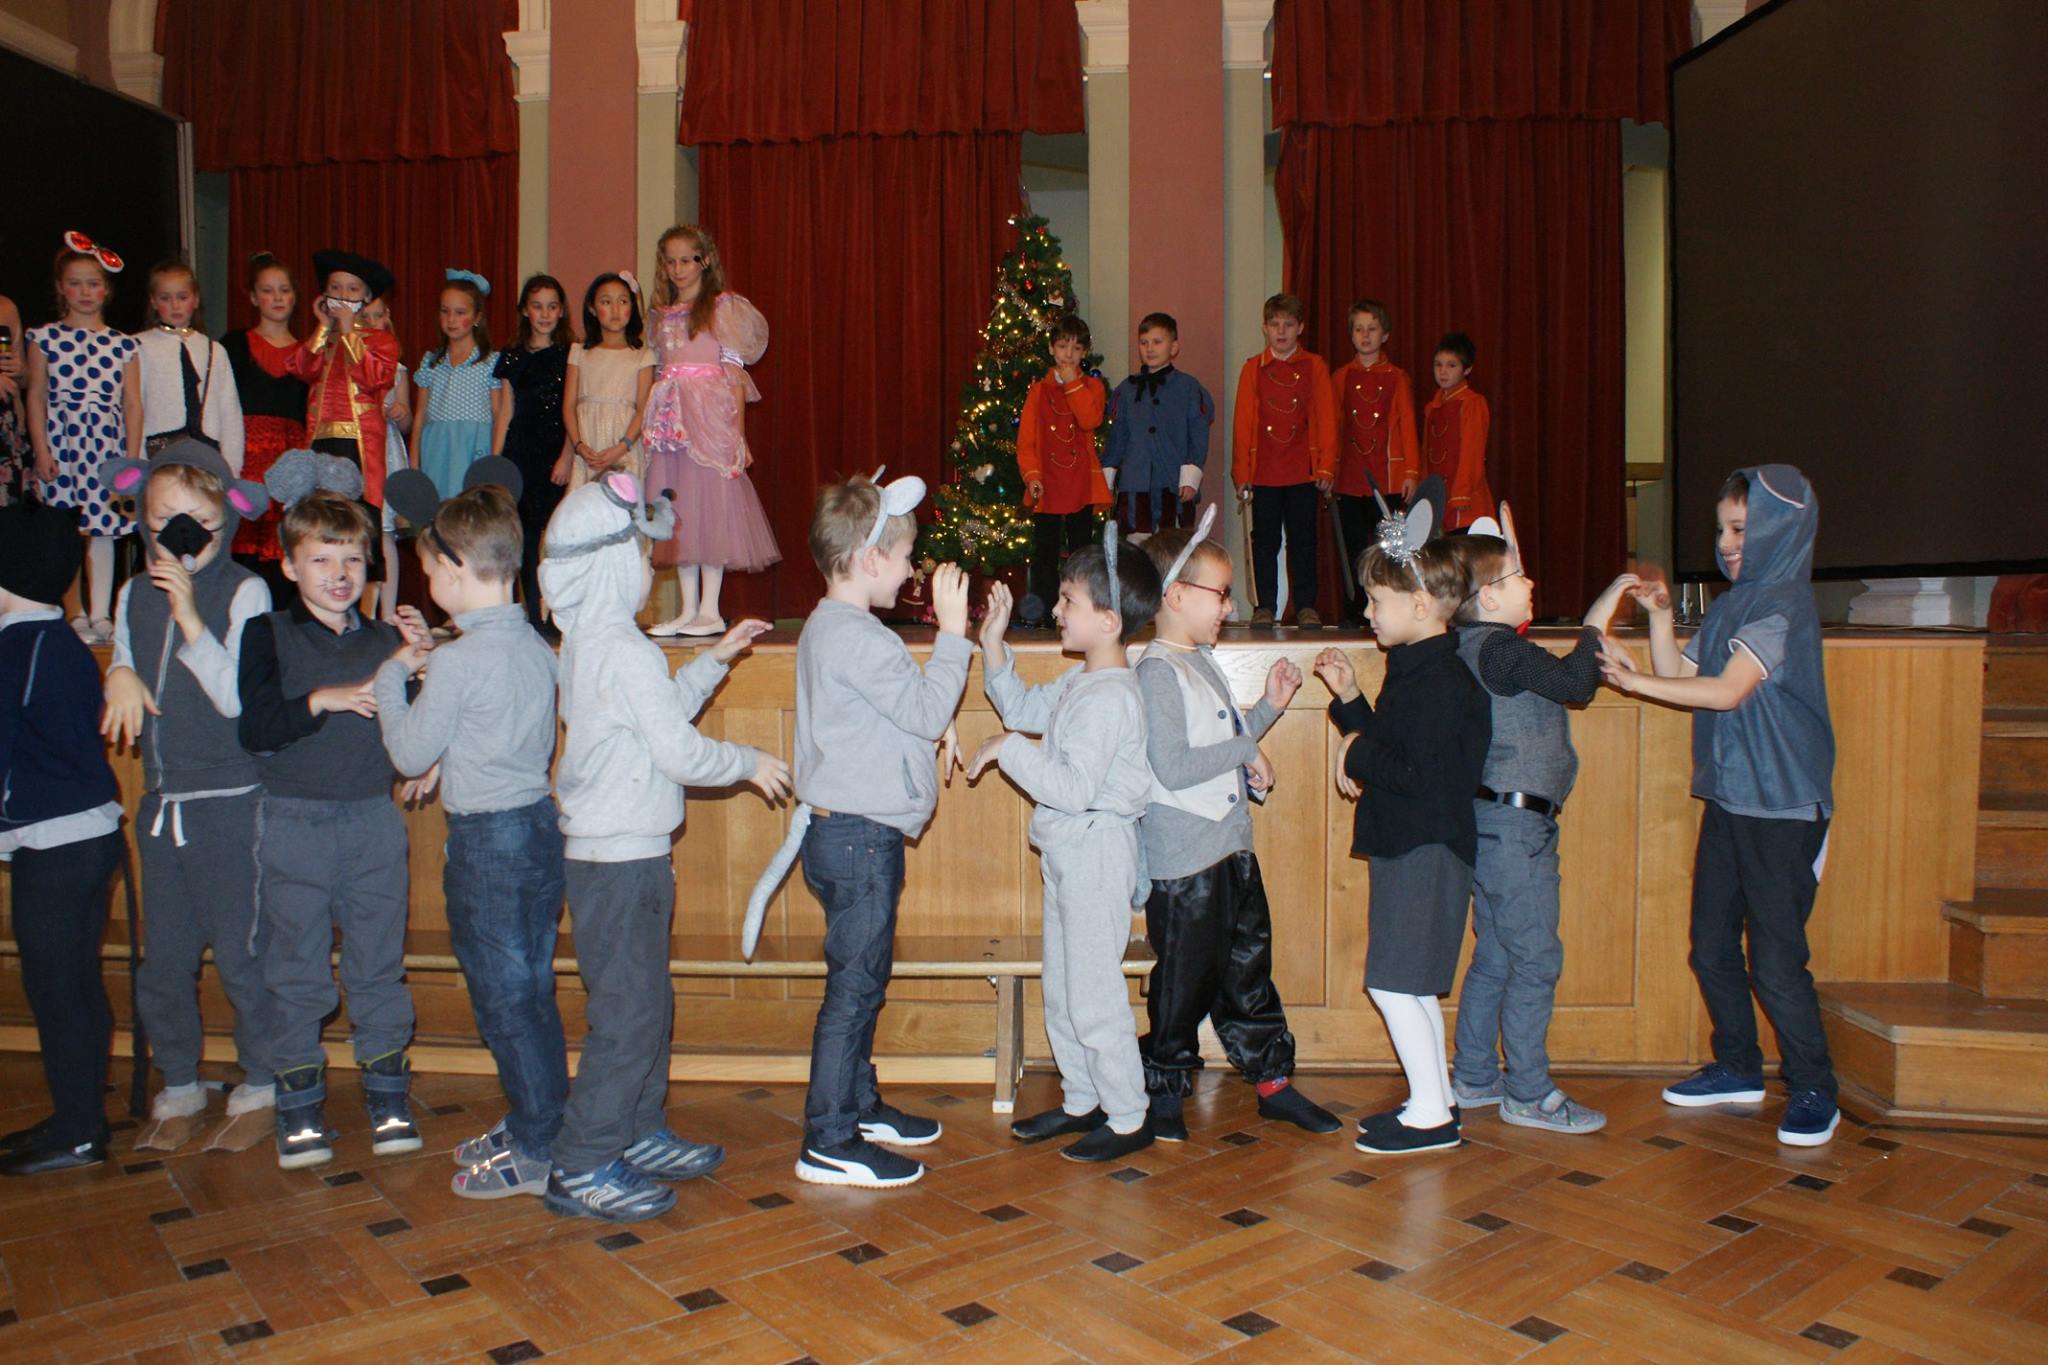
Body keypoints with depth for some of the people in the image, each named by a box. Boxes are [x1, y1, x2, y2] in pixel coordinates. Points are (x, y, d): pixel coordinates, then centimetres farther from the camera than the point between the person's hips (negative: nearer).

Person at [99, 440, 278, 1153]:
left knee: (240, 954, 2)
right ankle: (178, 1088, 30)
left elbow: (239, 700, -18)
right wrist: (119, 674, -3)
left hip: (232, 804, -6)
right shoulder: (134, 595, 8)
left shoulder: (245, 593, -9)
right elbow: (120, 700, 20)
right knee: (162, 960, 13)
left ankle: (260, 1086, 20)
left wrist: (189, 616, -23)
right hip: (161, 802, 6)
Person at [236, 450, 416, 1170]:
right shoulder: (268, 636, 0)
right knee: (296, 971, 7)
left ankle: (387, 1094, 21)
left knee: (379, 964, 8)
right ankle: (299, 1107, 20)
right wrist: (323, 699, -21)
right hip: (294, 824, -2)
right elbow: (254, 727, -11)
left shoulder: (384, 641, 7)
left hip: (373, 820, 2)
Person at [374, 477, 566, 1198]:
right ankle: (535, 1122, 30)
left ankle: (536, 1150, 12)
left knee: (502, 997, 3)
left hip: (485, 840, -8)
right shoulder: (536, 647, 5)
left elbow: (409, 754, -9)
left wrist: (393, 674, 2)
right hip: (540, 822, 8)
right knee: (531, 989, 17)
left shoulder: (458, 660, -18)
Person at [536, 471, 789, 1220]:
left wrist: (714, 660, 21)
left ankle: (639, 1135, 30)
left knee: (648, 1004, 18)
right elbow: (680, 754, -19)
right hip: (622, 859, -10)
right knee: (628, 1013, -2)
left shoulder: (583, 640, 11)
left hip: (602, 853, 10)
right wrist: (748, 762, -3)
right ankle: (582, 1169, 6)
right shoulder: (626, 650, -19)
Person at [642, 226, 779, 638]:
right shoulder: (663, 315, 17)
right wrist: (653, 425, 8)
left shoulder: (723, 307, 1)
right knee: (677, 510, 4)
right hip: (671, 419, 6)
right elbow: (662, 371, 17)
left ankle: (710, 611, -1)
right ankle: (688, 610, 9)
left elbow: (734, 372, -4)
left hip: (709, 417, -6)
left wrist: (736, 431, -10)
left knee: (709, 503, -6)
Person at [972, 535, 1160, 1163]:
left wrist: (1010, 749, -20)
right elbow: (1023, 708, 22)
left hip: (1097, 853, -10)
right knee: (1061, 989, 19)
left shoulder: (1110, 698, -23)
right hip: (1067, 851, 10)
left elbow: (1073, 788, -29)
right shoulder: (1079, 681, 7)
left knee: (1093, 994, 0)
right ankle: (1081, 1101, 34)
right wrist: (993, 643, 12)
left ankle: (1128, 1118, 15)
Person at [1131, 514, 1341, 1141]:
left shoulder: (1202, 661, 14)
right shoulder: (1157, 671, -16)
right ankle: (1165, 1092, 20)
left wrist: (1269, 705, 14)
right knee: (1185, 979, 3)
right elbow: (1173, 767, -26)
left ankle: (1274, 1082, 28)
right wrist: (1247, 749, -17)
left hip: (1231, 846, 9)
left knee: (1250, 966, 16)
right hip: (1183, 859, -9)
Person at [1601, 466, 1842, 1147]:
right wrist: (1659, 614, 1)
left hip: (1783, 808, -8)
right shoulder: (1731, 605, 13)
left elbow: (1727, 691, -20)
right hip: (1727, 798, 8)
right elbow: (1679, 675, 12)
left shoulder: (1787, 604, -12)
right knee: (1712, 948, 11)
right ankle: (1738, 1069, 26)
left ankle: (1813, 1090, 13)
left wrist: (1635, 681, -19)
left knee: (1775, 959, -4)